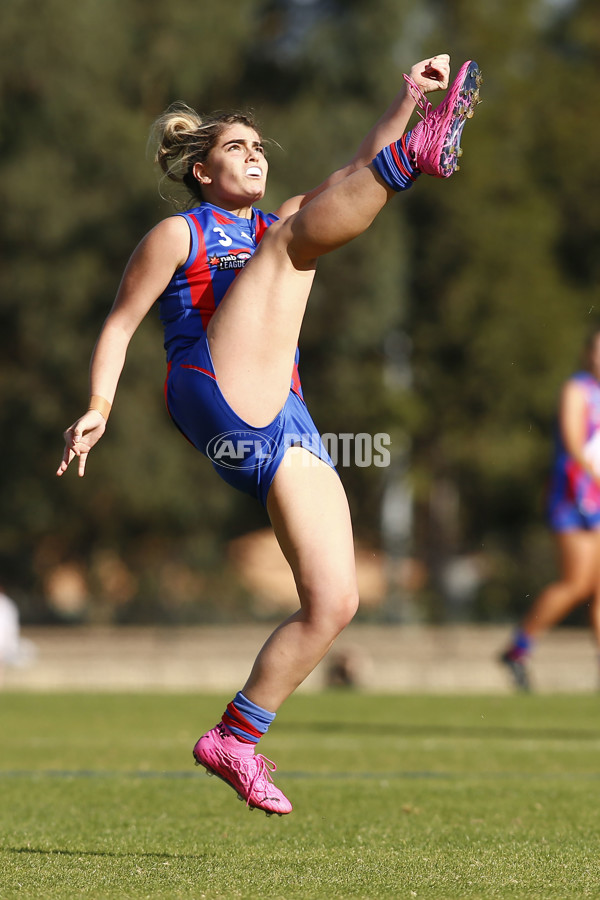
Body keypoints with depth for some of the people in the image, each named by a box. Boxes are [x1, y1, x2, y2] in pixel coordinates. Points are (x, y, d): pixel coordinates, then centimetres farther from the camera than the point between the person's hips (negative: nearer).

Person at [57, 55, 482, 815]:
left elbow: (356, 178, 22)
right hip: (214, 399, -6)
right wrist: (98, 407, -6)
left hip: (283, 427, 6)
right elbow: (120, 324, 9)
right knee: (294, 237, -17)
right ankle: (420, 154, -41)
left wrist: (407, 99, 9)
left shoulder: (283, 226, 31)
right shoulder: (177, 234, 15)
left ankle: (236, 738, 0)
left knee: (333, 602, -7)